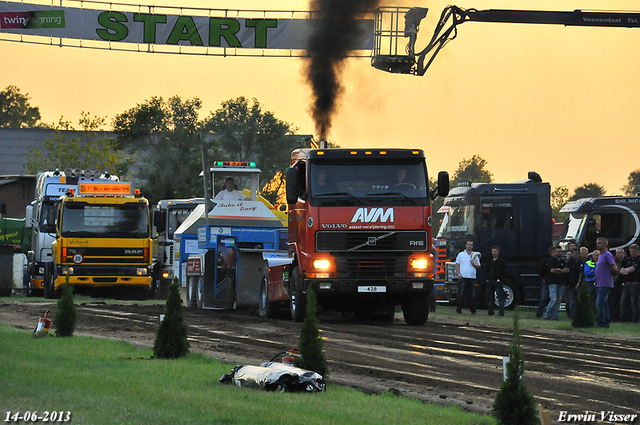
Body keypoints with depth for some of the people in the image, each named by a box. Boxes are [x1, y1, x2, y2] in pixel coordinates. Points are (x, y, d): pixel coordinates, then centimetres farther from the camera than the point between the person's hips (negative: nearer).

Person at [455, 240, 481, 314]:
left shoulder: (475, 255, 13)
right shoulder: (461, 254, 9)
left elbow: (478, 266, 13)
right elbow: (457, 265, 6)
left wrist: (474, 264, -8)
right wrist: (458, 274, -7)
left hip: (472, 277, 2)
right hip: (463, 277, -2)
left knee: (472, 295, 2)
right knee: (461, 295, -5)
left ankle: (473, 310, 7)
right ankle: (459, 310, 1)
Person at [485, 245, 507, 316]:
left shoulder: (502, 262, 2)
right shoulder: (489, 262, 18)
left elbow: (504, 272, -1)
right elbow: (487, 271, 23)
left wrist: (500, 279, -10)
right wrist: (487, 278, 7)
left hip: (498, 282, -6)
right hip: (490, 282, 6)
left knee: (500, 297, -8)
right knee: (490, 297, 7)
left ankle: (501, 312, -11)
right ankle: (490, 311, 12)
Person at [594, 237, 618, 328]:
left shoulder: (608, 255, -10)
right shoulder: (600, 256, 20)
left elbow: (615, 269, -17)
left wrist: (610, 275, -1)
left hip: (605, 285, -10)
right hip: (599, 284, 10)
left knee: (600, 304, -13)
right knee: (604, 304, 11)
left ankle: (601, 323, -14)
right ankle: (606, 322, 14)